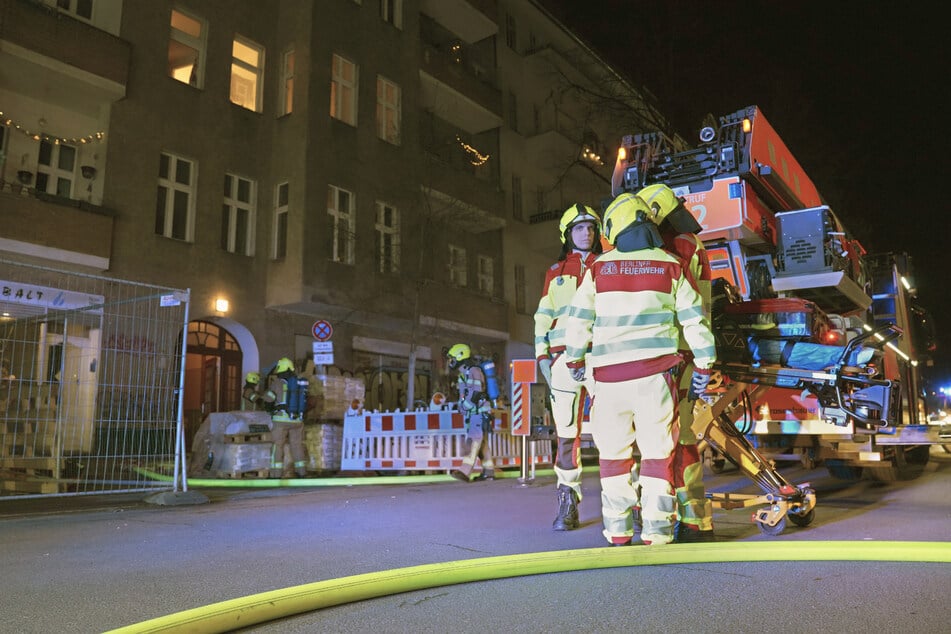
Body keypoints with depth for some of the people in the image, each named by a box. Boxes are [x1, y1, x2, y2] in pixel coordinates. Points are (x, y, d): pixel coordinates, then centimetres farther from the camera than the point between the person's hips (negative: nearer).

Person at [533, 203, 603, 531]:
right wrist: (543, 356, 3)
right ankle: (567, 503, 6)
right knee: (566, 433, -1)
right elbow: (543, 317, 14)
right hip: (565, 357, 1)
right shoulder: (555, 273, 17)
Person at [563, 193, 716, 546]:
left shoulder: (598, 268, 4)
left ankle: (618, 532, 15)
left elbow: (578, 320, 7)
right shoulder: (669, 267, 5)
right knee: (657, 451, 4)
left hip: (608, 373, 1)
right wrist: (703, 367, 13)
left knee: (614, 451, 10)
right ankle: (656, 531, 5)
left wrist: (575, 360, 20)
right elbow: (695, 319, 5)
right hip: (655, 372, 0)